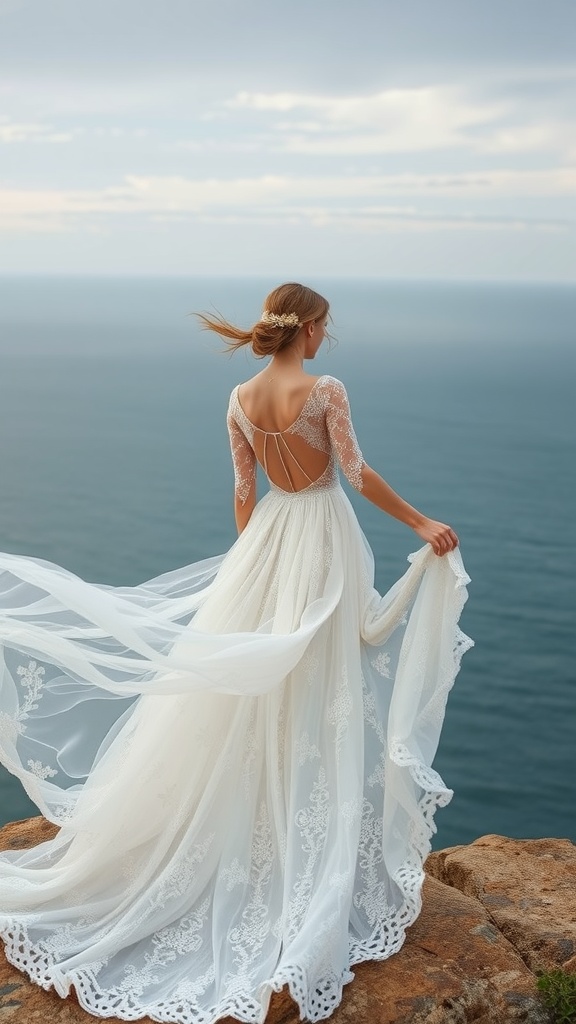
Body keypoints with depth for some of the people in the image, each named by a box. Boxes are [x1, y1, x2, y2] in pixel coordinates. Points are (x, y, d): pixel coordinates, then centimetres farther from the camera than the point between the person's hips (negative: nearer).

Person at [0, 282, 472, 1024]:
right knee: (313, 689, 6)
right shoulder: (325, 391, -15)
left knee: (238, 684, 14)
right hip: (322, 537, -4)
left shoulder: (241, 399, 0)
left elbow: (244, 489, 6)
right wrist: (422, 525, -5)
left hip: (270, 536, 4)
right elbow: (359, 474, -15)